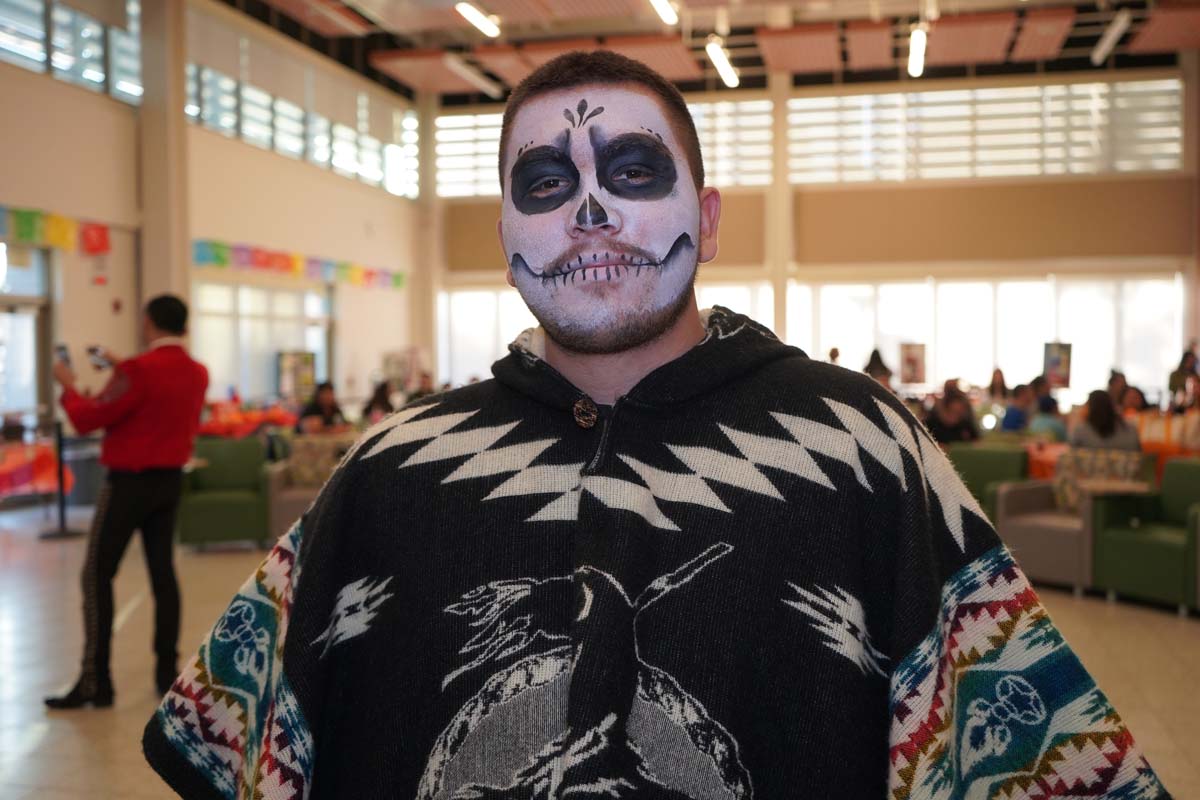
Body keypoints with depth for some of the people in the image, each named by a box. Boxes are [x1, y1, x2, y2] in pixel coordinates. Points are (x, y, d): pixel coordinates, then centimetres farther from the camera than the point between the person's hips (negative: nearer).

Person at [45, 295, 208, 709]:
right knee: (162, 571, 11)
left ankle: (96, 681, 1)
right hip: (170, 481, 7)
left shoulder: (139, 371, -19)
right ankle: (167, 671, 13)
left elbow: (88, 419, -14)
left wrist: (68, 387, 3)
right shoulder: (198, 373, 4)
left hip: (129, 482, -7)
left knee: (97, 576, 1)